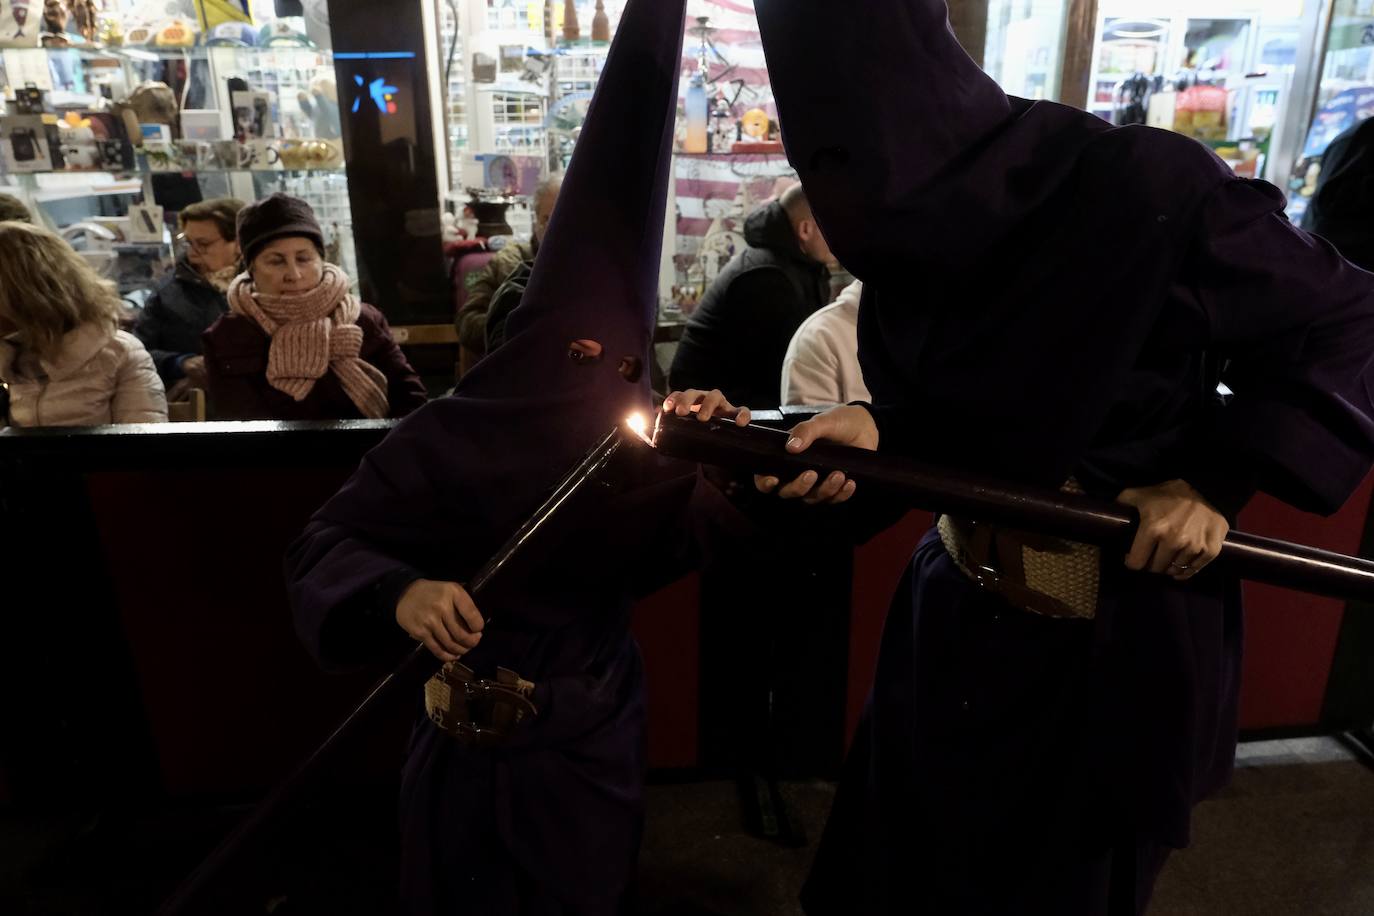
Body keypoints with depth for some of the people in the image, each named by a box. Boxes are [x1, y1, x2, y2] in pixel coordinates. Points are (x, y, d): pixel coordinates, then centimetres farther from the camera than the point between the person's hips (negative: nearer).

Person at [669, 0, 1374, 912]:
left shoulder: (1142, 187, -23)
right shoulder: (914, 233, -5)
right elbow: (948, 426, 3)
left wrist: (1220, 480, -17)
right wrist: (871, 430, -17)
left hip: (1118, 639, -5)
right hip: (957, 613, 5)